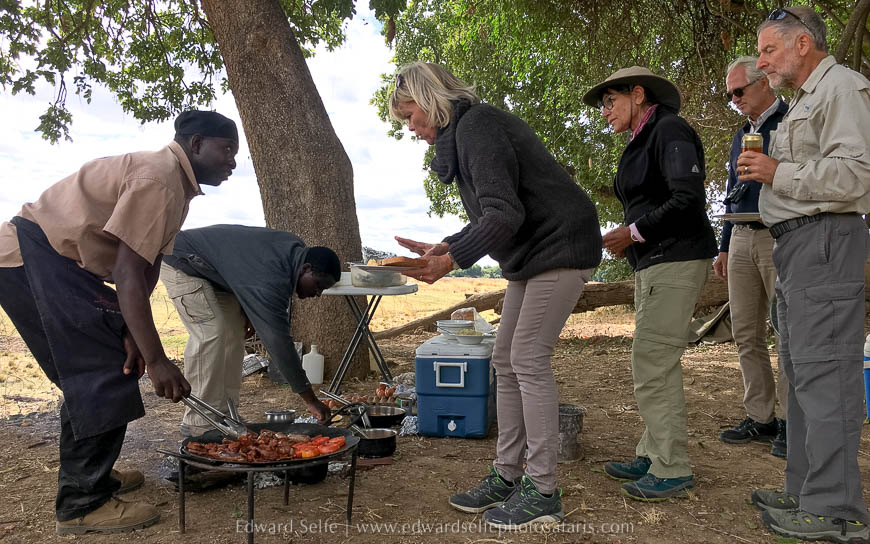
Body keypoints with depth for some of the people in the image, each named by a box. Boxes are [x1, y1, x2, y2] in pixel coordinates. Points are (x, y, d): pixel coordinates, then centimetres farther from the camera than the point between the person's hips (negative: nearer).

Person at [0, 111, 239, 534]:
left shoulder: (176, 182, 11)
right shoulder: (159, 178, -23)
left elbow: (147, 266, 6)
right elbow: (128, 274, -29)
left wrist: (132, 332, -6)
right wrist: (155, 360, -30)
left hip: (59, 261, 11)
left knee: (88, 372, 15)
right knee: (104, 372, -12)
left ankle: (88, 475, 29)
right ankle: (82, 504, -3)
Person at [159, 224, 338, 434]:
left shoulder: (295, 249, -8)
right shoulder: (270, 279, -36)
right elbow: (277, 338, -36)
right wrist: (311, 400, -33)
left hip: (213, 271, 10)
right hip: (180, 262, -10)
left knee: (233, 331, 3)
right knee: (211, 332, -20)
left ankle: (224, 413, 6)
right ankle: (200, 423, -12)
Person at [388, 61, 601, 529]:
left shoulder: (477, 126, -16)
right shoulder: (461, 133, 15)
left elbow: (505, 214, -25)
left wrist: (452, 261, -27)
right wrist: (443, 247, 6)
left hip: (560, 246, -10)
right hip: (530, 254, 10)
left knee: (529, 359, -11)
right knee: (506, 361, 7)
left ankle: (543, 492, -1)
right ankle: (507, 476, 15)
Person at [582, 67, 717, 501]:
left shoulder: (670, 131, -9)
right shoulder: (641, 142, 20)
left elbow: (687, 198, -20)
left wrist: (633, 233, -14)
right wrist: (627, 240, 6)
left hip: (676, 261, -10)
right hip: (653, 262, 10)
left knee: (652, 361, -10)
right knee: (653, 361, 11)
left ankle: (672, 469, -1)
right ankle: (653, 456, 20)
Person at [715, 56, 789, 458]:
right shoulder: (741, 136, 21)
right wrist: (724, 248, 20)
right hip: (741, 240, 7)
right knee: (746, 333, 6)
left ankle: (792, 420, 5)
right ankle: (761, 417, 15)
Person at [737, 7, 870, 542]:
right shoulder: (805, 99, 25)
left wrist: (778, 174, -13)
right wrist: (768, 172, 14)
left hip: (825, 239, -11)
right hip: (797, 243, 11)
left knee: (825, 372, -11)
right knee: (802, 370, 11)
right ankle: (807, 491, 20)